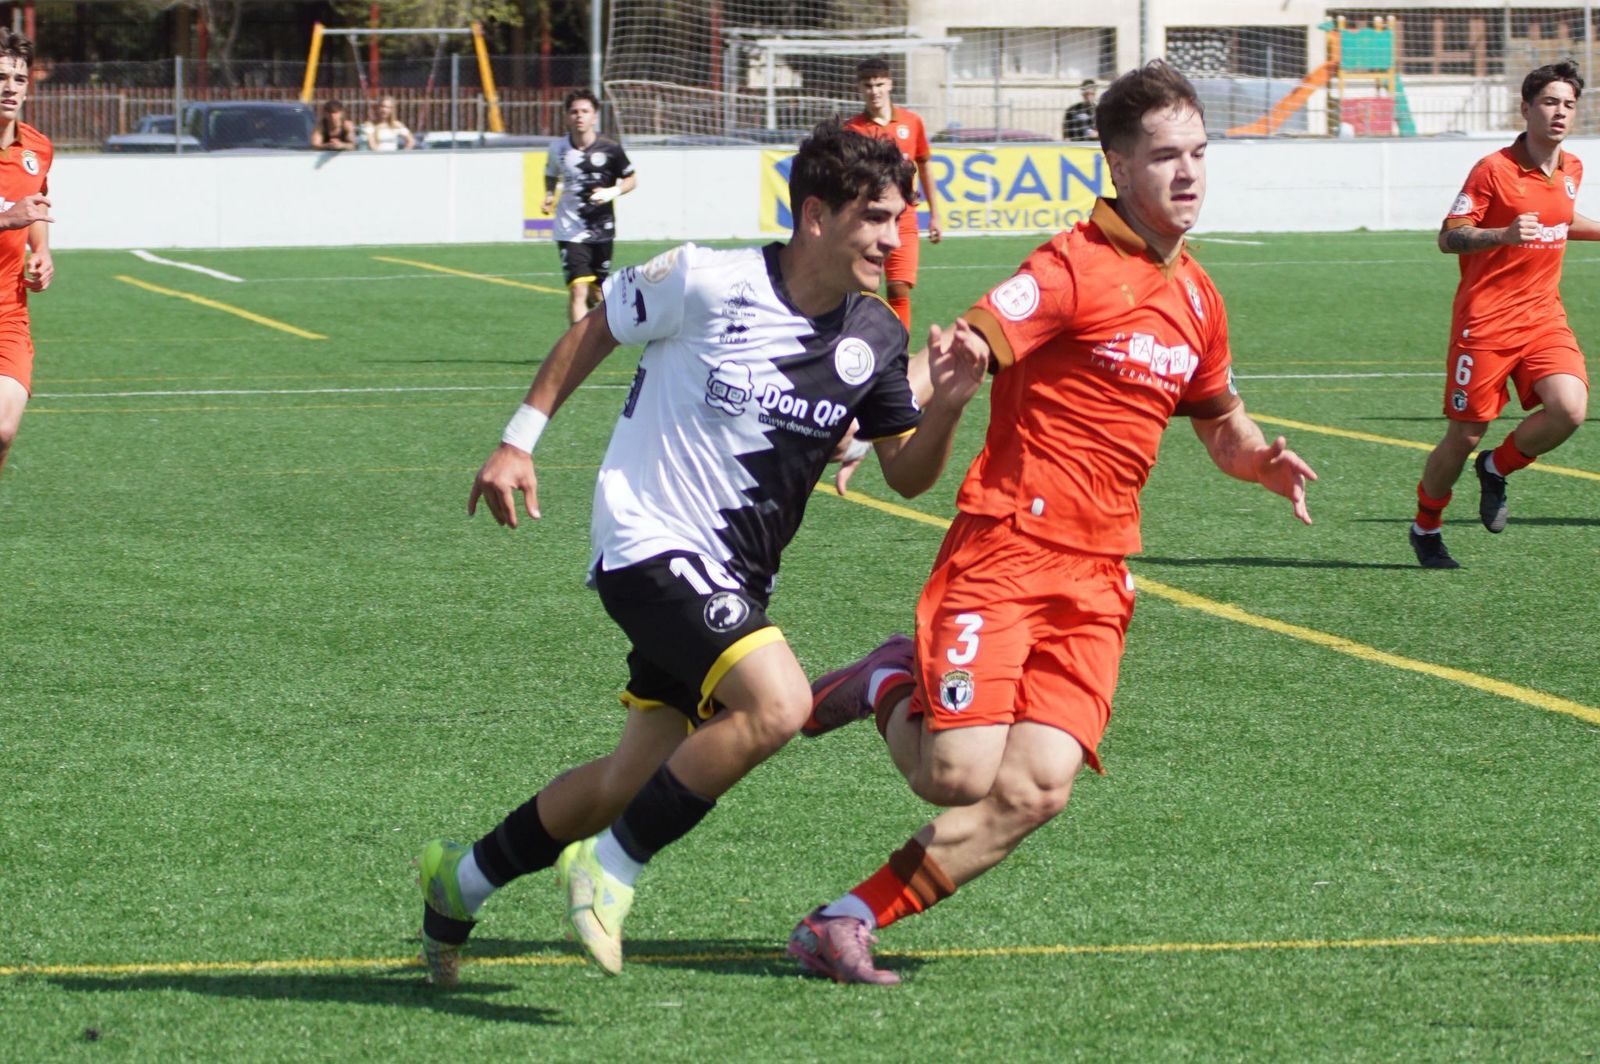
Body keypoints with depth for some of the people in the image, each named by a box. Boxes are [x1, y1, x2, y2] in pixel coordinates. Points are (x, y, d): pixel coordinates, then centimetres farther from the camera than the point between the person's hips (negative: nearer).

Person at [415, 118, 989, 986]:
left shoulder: (873, 340, -1)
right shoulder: (706, 284, -16)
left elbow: (908, 475, 6)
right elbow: (593, 331, 1)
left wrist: (945, 406, -14)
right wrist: (519, 441, 3)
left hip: (731, 580, 7)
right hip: (651, 545, -7)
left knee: (635, 779, 14)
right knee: (778, 701, -28)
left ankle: (464, 880, 36)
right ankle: (610, 871, -12)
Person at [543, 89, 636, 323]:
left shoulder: (610, 150, -8)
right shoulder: (558, 150, -4)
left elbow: (631, 180, 3)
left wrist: (612, 192, -16)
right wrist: (549, 196, -3)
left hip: (602, 231, 1)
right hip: (571, 231, -1)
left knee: (596, 294, 14)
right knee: (578, 290, -18)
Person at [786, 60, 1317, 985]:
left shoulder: (1196, 298, 15)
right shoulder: (1075, 268, -9)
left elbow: (1220, 421, 32)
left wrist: (1262, 460, 9)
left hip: (1097, 579, 6)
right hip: (1004, 552, -6)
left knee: (1036, 791, -11)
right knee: (962, 775, -18)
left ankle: (847, 925, -2)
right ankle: (891, 686, 15)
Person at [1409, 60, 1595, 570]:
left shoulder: (1571, 170, 9)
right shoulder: (1493, 170, -11)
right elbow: (1448, 238, -13)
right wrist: (1504, 234, -29)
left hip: (1543, 315, 5)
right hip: (1486, 321, -5)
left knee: (1569, 409, -19)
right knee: (1465, 435, 0)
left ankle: (1497, 468, 9)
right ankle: (1426, 528, 24)